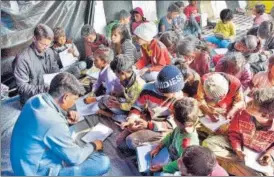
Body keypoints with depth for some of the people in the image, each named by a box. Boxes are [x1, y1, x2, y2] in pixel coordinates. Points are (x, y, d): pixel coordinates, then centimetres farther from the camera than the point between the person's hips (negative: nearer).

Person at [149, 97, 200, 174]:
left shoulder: (189, 143, -39)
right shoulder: (182, 128, -17)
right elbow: (171, 136, 4)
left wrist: (162, 167, -22)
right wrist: (158, 147, -3)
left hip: (176, 169, -7)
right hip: (170, 155, 8)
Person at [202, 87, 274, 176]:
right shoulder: (242, 114, -26)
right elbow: (234, 133, -6)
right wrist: (238, 150, -19)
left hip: (260, 155, -2)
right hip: (239, 145, 2)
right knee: (208, 143, -16)